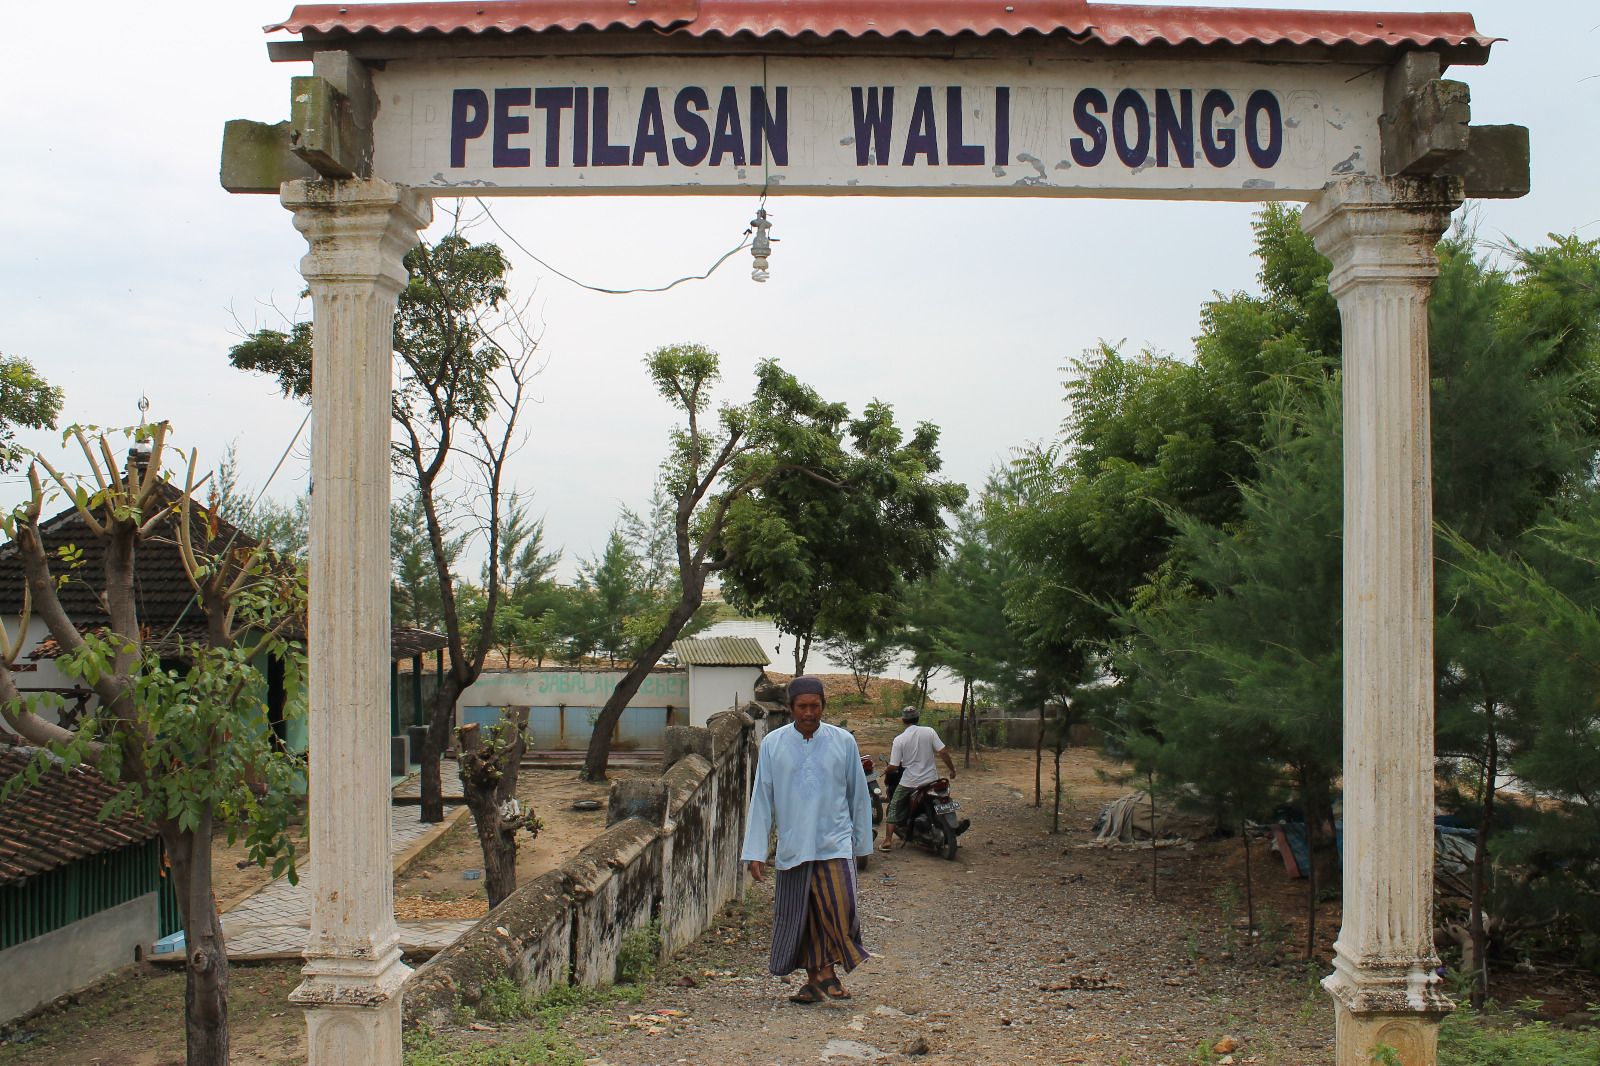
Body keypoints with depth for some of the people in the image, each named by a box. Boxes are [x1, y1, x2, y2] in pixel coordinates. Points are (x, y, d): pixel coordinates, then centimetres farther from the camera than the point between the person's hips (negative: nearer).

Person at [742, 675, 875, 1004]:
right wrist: (755, 852, -2)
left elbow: (858, 795, 10)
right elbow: (761, 799, 2)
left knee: (840, 907, -14)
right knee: (799, 915, 7)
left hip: (835, 843, -1)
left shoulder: (843, 741, 2)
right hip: (792, 848, 1)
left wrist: (862, 842, 13)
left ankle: (828, 971, 5)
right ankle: (813, 980, 21)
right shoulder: (772, 744, 1)